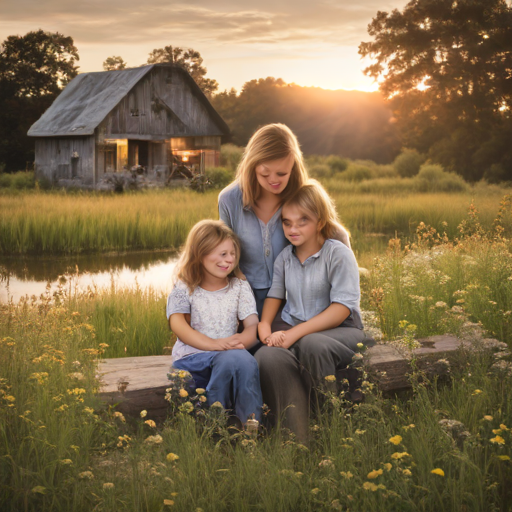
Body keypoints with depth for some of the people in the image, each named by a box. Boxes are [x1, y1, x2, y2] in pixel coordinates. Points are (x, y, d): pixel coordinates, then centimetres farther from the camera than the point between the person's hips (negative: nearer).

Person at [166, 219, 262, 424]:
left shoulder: (239, 286, 14)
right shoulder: (184, 289, 5)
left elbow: (253, 325, 4)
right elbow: (178, 324, -10)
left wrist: (241, 339, -22)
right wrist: (214, 344, -25)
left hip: (230, 356, 3)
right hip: (192, 359, -3)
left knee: (246, 361, -35)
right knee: (229, 359, -37)